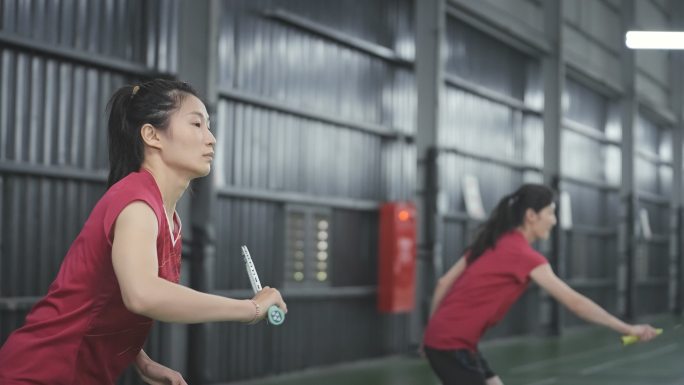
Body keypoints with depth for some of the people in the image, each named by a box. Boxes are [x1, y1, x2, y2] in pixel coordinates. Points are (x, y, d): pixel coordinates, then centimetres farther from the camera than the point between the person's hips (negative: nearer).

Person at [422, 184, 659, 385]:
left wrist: (433, 333, 20)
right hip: (452, 344, -9)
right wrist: (628, 329, -19)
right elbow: (573, 301, -20)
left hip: (448, 338, 9)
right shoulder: (522, 254, -15)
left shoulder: (496, 243, 11)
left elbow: (444, 283, 13)